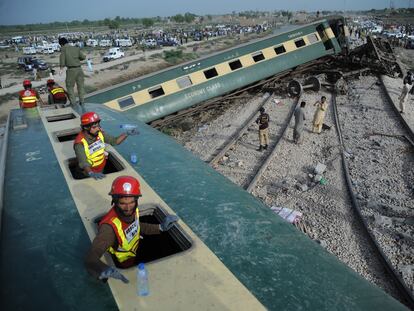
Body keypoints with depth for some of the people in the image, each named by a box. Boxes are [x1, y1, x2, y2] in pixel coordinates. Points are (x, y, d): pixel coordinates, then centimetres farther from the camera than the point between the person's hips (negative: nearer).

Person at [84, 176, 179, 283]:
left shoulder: (133, 210, -18)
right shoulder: (109, 226, -38)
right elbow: (91, 258, -46)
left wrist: (161, 227, -7)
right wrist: (105, 270, -67)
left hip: (136, 254, 6)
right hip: (123, 268, -6)